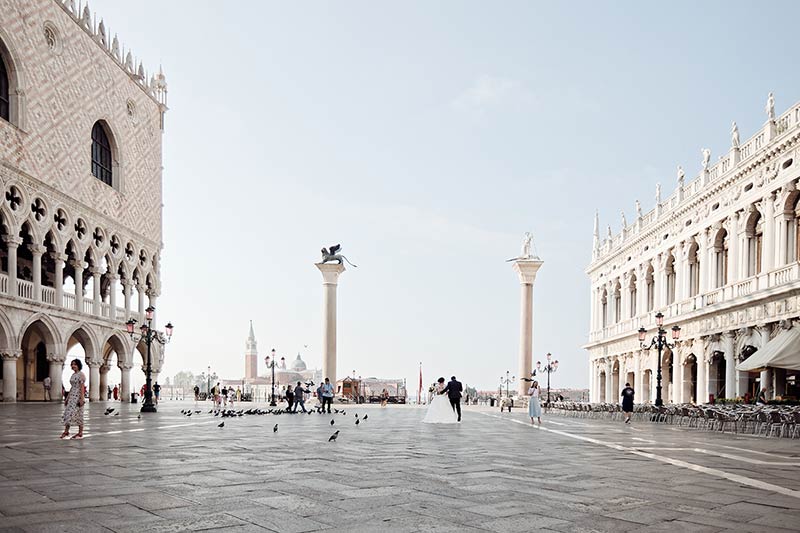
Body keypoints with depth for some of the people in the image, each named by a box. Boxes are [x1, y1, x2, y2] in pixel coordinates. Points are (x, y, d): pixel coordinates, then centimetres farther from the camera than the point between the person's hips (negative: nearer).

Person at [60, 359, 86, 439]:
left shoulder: (81, 374, -10)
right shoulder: (73, 375, 14)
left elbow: (82, 387, -15)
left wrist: (81, 398, -21)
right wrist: (67, 398, 17)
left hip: (78, 396, -8)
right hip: (72, 396, 8)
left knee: (78, 414, -4)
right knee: (68, 413, 4)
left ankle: (80, 433, 3)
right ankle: (66, 432, 8)